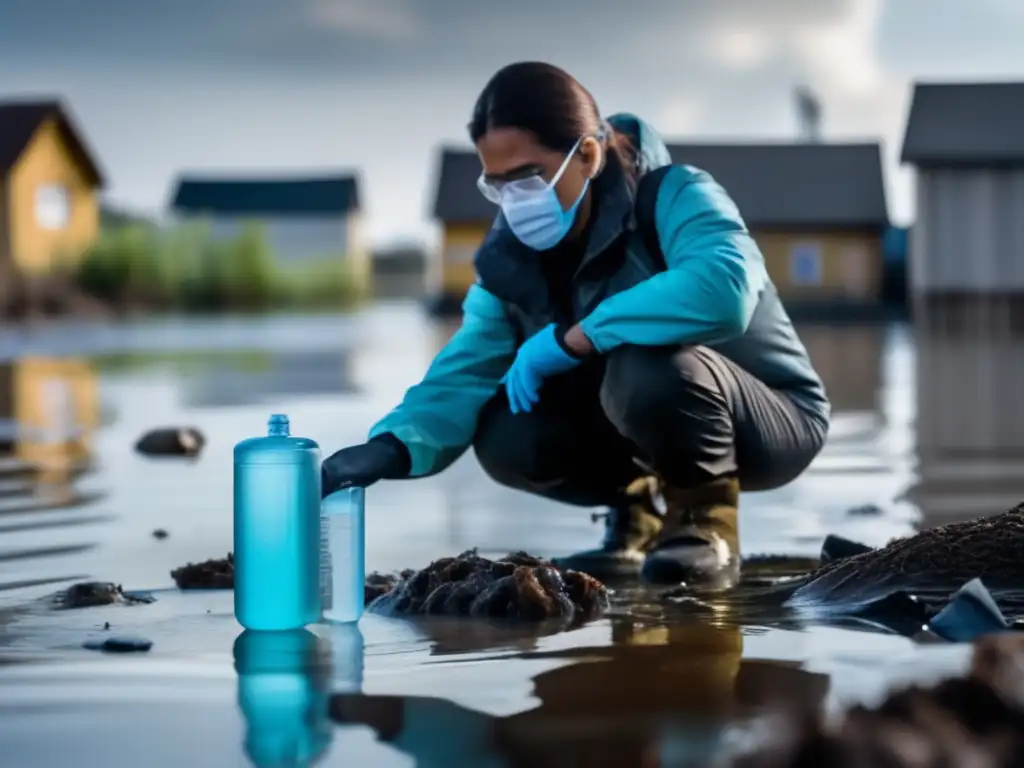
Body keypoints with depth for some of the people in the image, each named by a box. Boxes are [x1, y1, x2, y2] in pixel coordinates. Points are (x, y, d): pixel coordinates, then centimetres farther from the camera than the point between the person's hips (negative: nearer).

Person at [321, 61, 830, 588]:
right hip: (645, 425, 6)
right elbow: (465, 370, -14)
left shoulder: (673, 196, -27)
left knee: (649, 367, -37)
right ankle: (638, 509, 8)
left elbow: (723, 288, -48)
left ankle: (708, 525, -12)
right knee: (506, 437, -18)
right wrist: (391, 446, -35)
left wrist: (570, 339, -41)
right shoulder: (509, 257, -7)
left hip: (774, 421, -6)